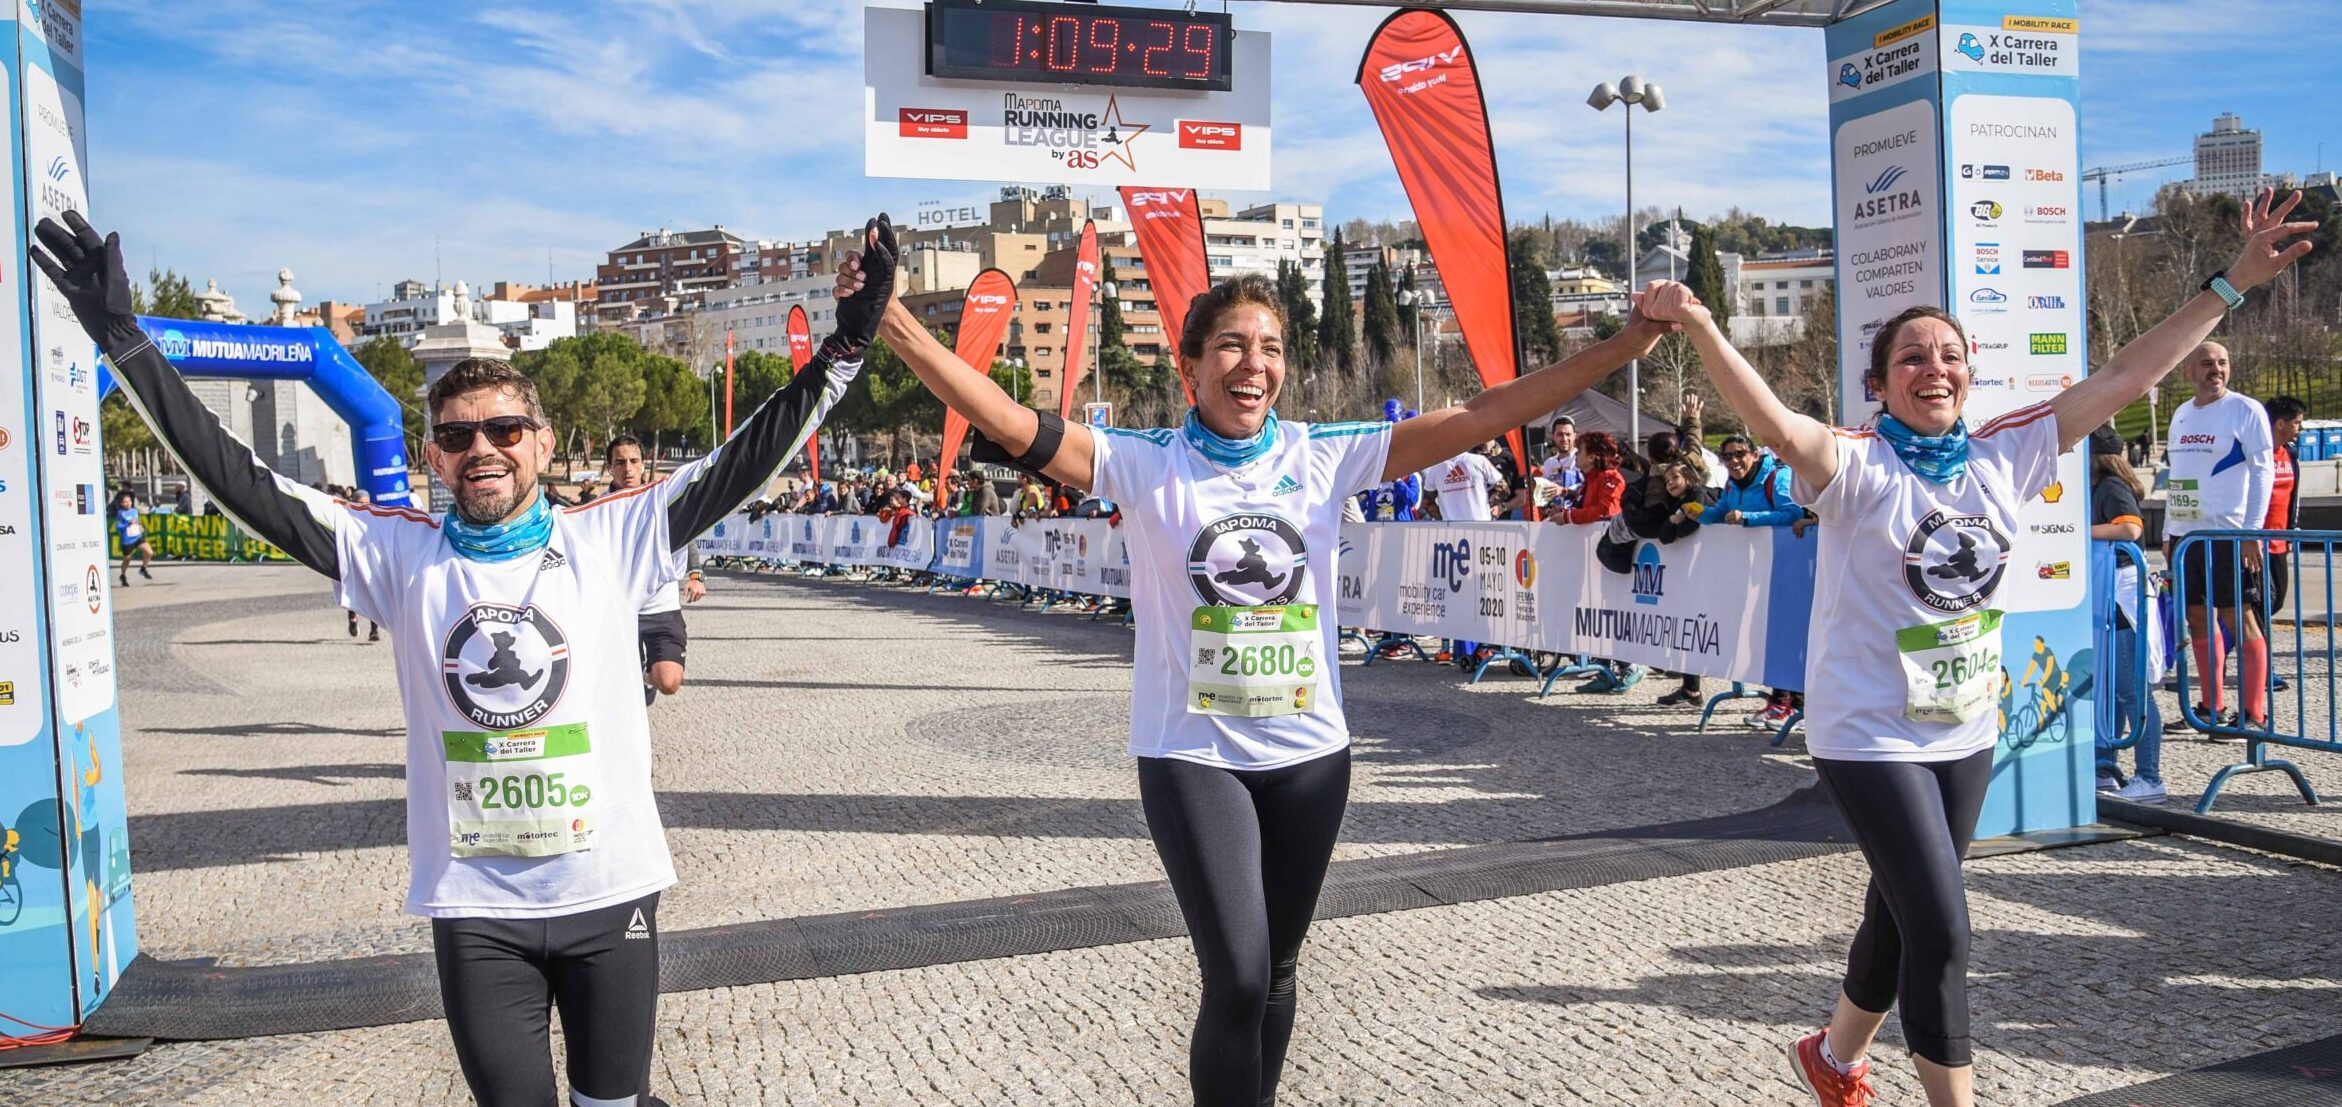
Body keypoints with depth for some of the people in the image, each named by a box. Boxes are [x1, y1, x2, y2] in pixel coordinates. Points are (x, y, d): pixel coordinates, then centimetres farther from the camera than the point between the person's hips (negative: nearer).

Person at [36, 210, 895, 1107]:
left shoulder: (609, 539, -2)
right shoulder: (399, 555, -1)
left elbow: (743, 464, -6)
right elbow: (240, 482, -3)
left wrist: (844, 344, -13)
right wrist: (123, 340, -8)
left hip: (609, 890, 0)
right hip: (472, 906, 1)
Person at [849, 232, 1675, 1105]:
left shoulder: (1324, 458, -1)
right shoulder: (1145, 466, -7)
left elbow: (1478, 418, -3)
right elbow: (1015, 429, -18)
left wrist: (1619, 349, -7)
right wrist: (900, 330, -29)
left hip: (1310, 755, 3)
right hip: (1192, 757, -3)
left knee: (1276, 971, 16)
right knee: (1236, 980, -11)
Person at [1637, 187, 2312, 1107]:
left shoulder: (2004, 455, 0)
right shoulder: (1857, 467, -16)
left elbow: (2124, 378, 1)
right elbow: (1774, 423, -36)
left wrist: (2232, 283, 0)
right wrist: (1701, 329, -52)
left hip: (1966, 734, 6)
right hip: (1870, 737, -6)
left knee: (1901, 919, 20)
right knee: (1942, 930, -10)